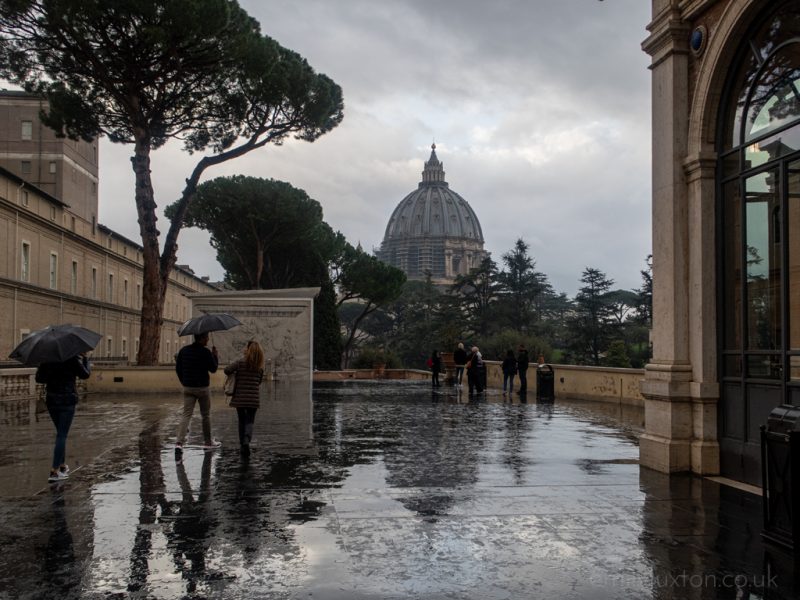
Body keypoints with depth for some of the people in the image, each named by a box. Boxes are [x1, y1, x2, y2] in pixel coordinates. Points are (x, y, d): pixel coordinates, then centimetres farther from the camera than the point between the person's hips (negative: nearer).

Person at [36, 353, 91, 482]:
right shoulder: (72, 359, -10)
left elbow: (39, 378, 2)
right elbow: (85, 374, 1)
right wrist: (85, 359, 14)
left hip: (51, 400, 5)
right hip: (67, 400, -5)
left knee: (61, 433, 20)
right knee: (62, 435, -2)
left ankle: (62, 466, 25)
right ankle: (54, 472, -7)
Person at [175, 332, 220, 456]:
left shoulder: (183, 350, 4)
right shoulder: (205, 352, -14)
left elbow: (178, 369, 9)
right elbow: (213, 369, -7)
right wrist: (215, 355, 5)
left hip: (187, 388, 4)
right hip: (202, 388, -4)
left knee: (186, 415, 0)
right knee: (206, 415, 12)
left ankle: (179, 443, -17)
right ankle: (208, 442, 24)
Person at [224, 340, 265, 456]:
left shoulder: (241, 362, -9)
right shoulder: (260, 366, 0)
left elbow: (227, 370, -14)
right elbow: (259, 381, 9)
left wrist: (235, 374, 5)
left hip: (240, 397, -1)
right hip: (253, 398, 1)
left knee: (242, 421, 14)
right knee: (250, 421, 5)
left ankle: (242, 444, 18)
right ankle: (246, 440, -20)